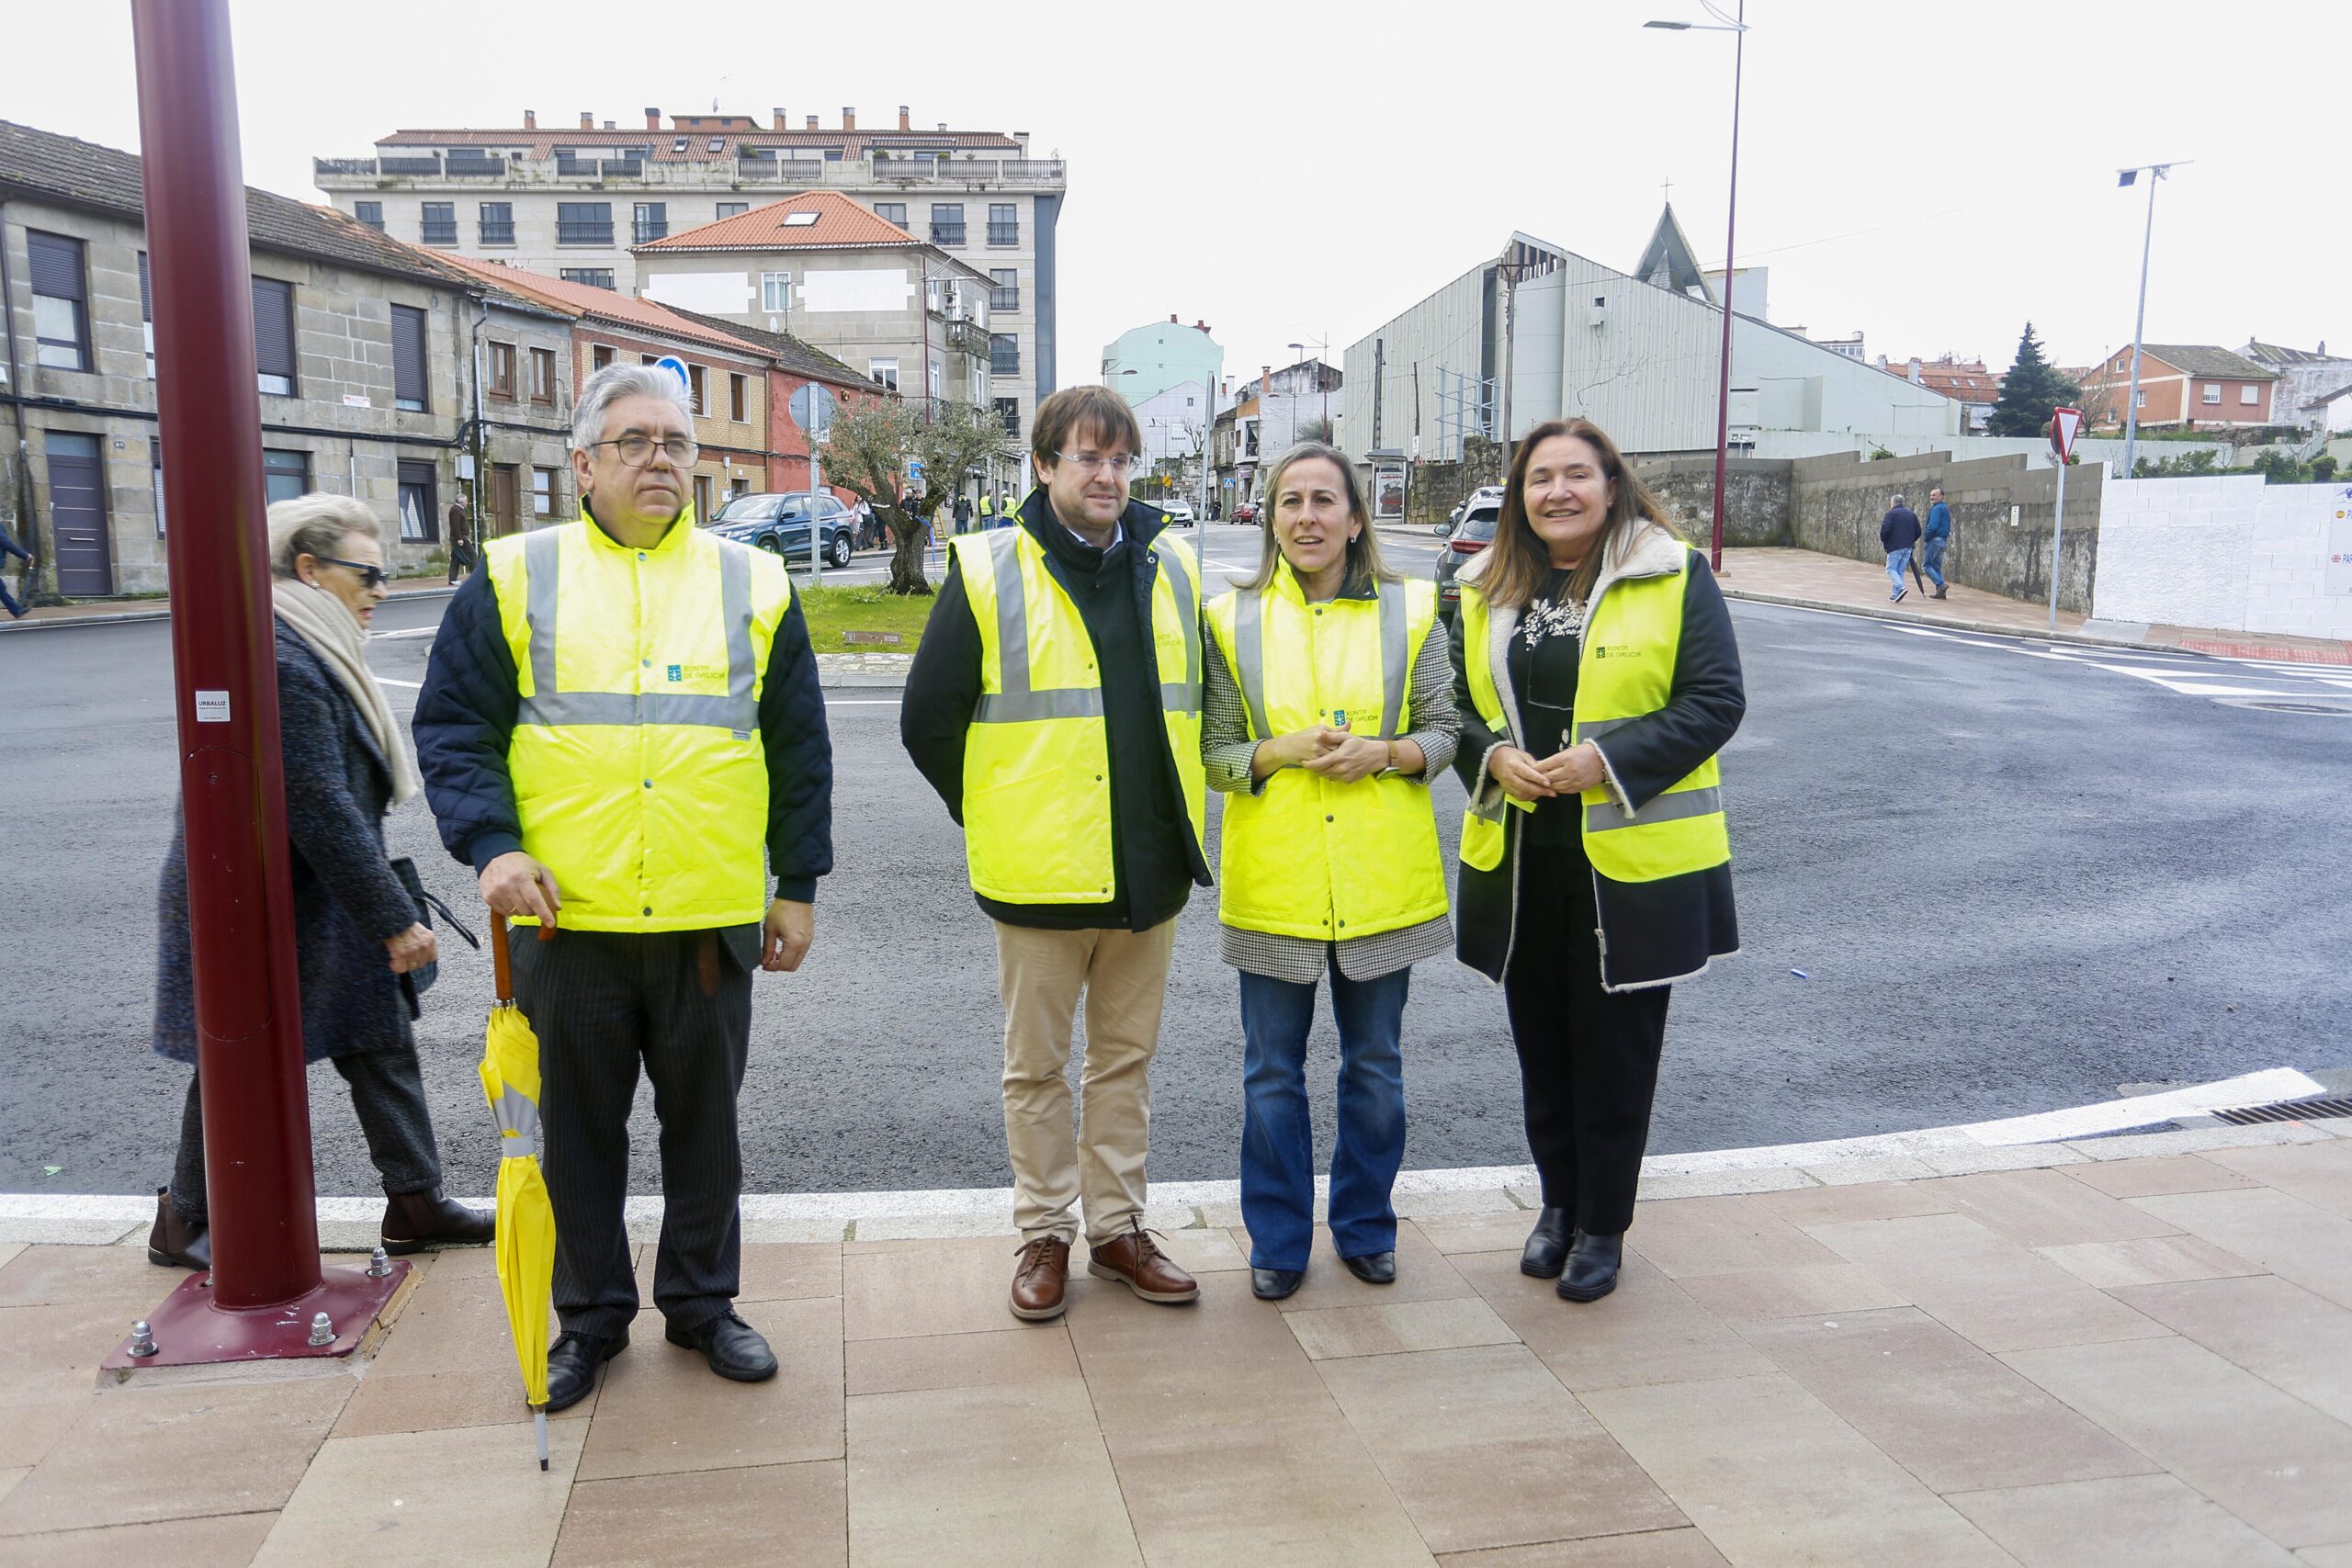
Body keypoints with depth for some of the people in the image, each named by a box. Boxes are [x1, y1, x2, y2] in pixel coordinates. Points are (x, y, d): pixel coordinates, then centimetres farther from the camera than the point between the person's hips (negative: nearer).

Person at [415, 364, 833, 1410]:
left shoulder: (752, 583, 7)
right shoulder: (515, 578, 3)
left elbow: (800, 748, 9)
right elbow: (453, 728, 2)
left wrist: (797, 884, 6)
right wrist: (492, 844, -13)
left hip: (710, 920, 1)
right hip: (566, 917, -1)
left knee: (706, 1121, 13)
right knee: (579, 1129, 12)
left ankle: (703, 1301, 32)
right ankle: (591, 1314, 30)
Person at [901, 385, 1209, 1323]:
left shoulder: (1171, 571, 7)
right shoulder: (988, 572, -5)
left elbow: (1197, 703, 19)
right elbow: (927, 719, -1)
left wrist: (1172, 820, 13)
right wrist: (994, 819, 1)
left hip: (1149, 869, 4)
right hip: (1040, 876, -3)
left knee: (1126, 1059, 14)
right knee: (1037, 1067, 9)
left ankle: (1118, 1227, 28)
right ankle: (1045, 1234, 24)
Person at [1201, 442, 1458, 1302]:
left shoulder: (1409, 611, 2)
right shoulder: (1232, 620, 1)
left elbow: (1444, 731, 5)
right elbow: (1210, 753, 2)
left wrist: (1383, 754, -15)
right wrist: (1280, 752, -17)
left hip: (1382, 880, 1)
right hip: (1273, 881, 0)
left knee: (1375, 1066, 13)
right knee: (1271, 1072, 8)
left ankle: (1365, 1225, 33)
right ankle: (1278, 1239, 25)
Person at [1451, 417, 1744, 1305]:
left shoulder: (1675, 578, -4)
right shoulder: (1488, 590, 9)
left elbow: (1716, 700, -8)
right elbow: (1458, 704, 12)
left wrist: (1608, 758, -19)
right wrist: (1493, 756, -9)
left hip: (1631, 860, -4)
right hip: (1518, 856, 4)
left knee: (1615, 1048, 6)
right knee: (1541, 1042, 14)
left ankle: (1602, 1226, 22)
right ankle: (1559, 1204, 33)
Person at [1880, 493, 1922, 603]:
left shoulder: (1891, 513, -6)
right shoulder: (1912, 514, 15)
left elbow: (1885, 529, -18)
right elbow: (1918, 532, 13)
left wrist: (1883, 540, -1)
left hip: (1895, 546, -6)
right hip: (1908, 547, 6)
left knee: (1891, 569, -1)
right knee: (1900, 570, 12)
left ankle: (1901, 587, -24)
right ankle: (1896, 595, 10)